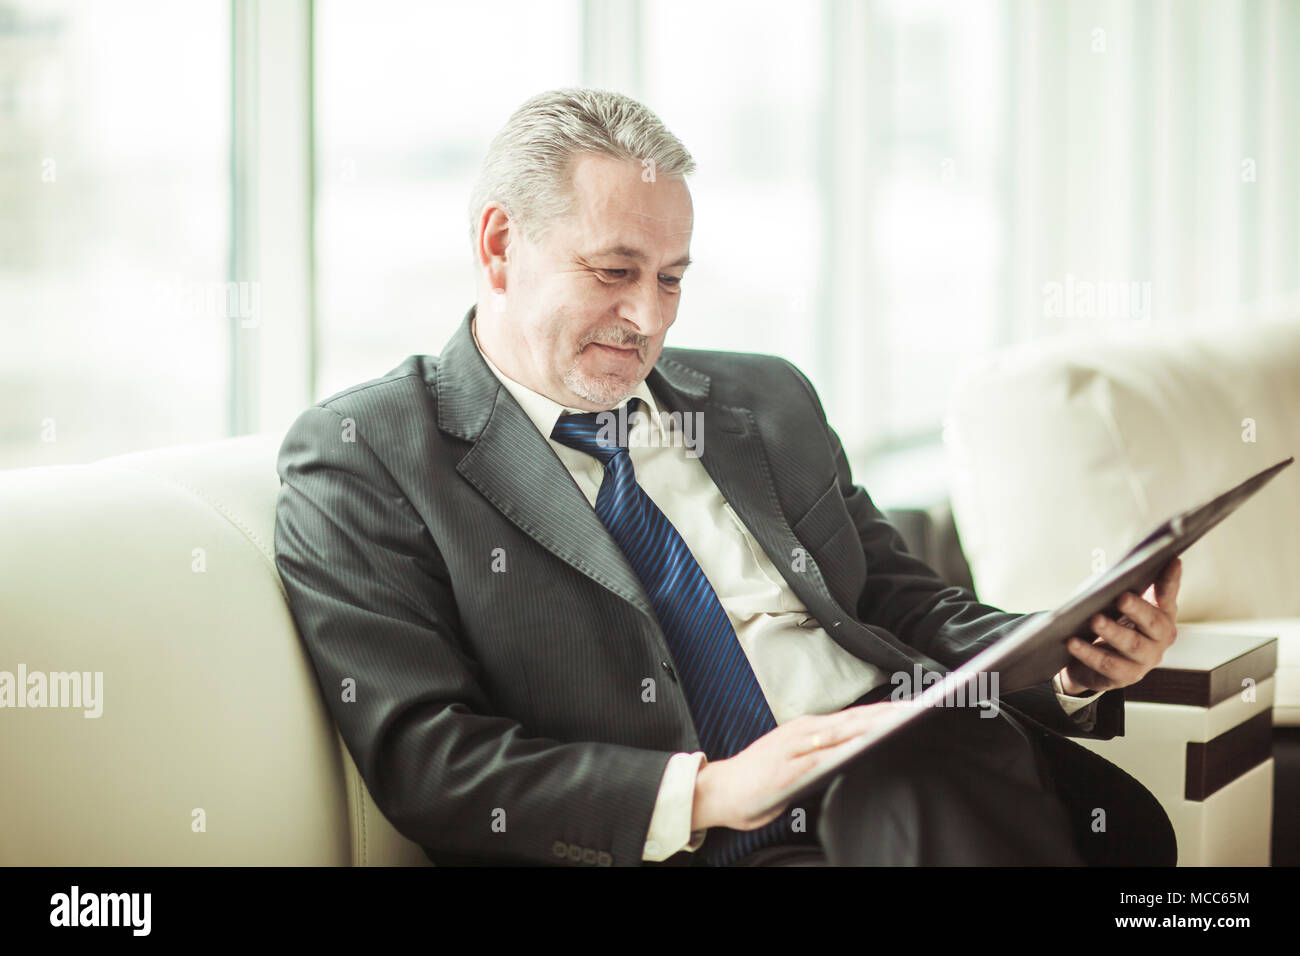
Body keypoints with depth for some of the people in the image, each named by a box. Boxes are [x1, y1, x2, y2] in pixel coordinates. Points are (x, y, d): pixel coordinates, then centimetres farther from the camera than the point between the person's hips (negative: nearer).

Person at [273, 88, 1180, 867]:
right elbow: (419, 758, -6)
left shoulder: (765, 402, 21)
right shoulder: (361, 455, 3)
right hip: (676, 851, -5)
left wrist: (1074, 663, 2)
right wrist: (700, 795, -17)